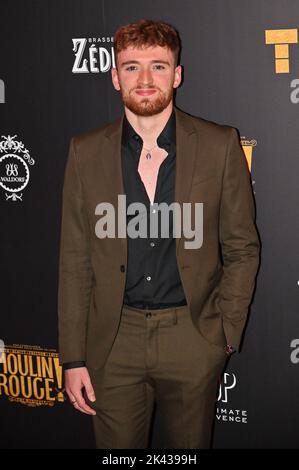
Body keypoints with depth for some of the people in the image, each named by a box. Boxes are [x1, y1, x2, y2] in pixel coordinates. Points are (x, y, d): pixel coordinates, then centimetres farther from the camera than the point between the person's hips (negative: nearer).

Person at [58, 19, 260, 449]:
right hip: (113, 339, 1)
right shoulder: (86, 152, 0)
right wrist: (73, 357, 0)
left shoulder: (220, 145, -2)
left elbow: (242, 248, 3)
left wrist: (225, 332, -5)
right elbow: (75, 261, 2)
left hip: (193, 337, 0)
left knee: (188, 445, 13)